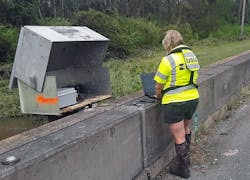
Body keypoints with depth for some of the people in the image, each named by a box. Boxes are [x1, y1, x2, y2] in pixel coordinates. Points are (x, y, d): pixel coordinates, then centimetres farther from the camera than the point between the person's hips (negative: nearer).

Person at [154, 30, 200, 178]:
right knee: (186, 129, 27)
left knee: (179, 137, 6)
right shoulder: (191, 55, 5)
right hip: (193, 99, 8)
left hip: (175, 103, -7)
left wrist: (159, 96, 9)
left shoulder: (168, 59, -15)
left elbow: (159, 85, -10)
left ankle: (183, 169, 20)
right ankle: (185, 158, 45)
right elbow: (193, 78, 10)